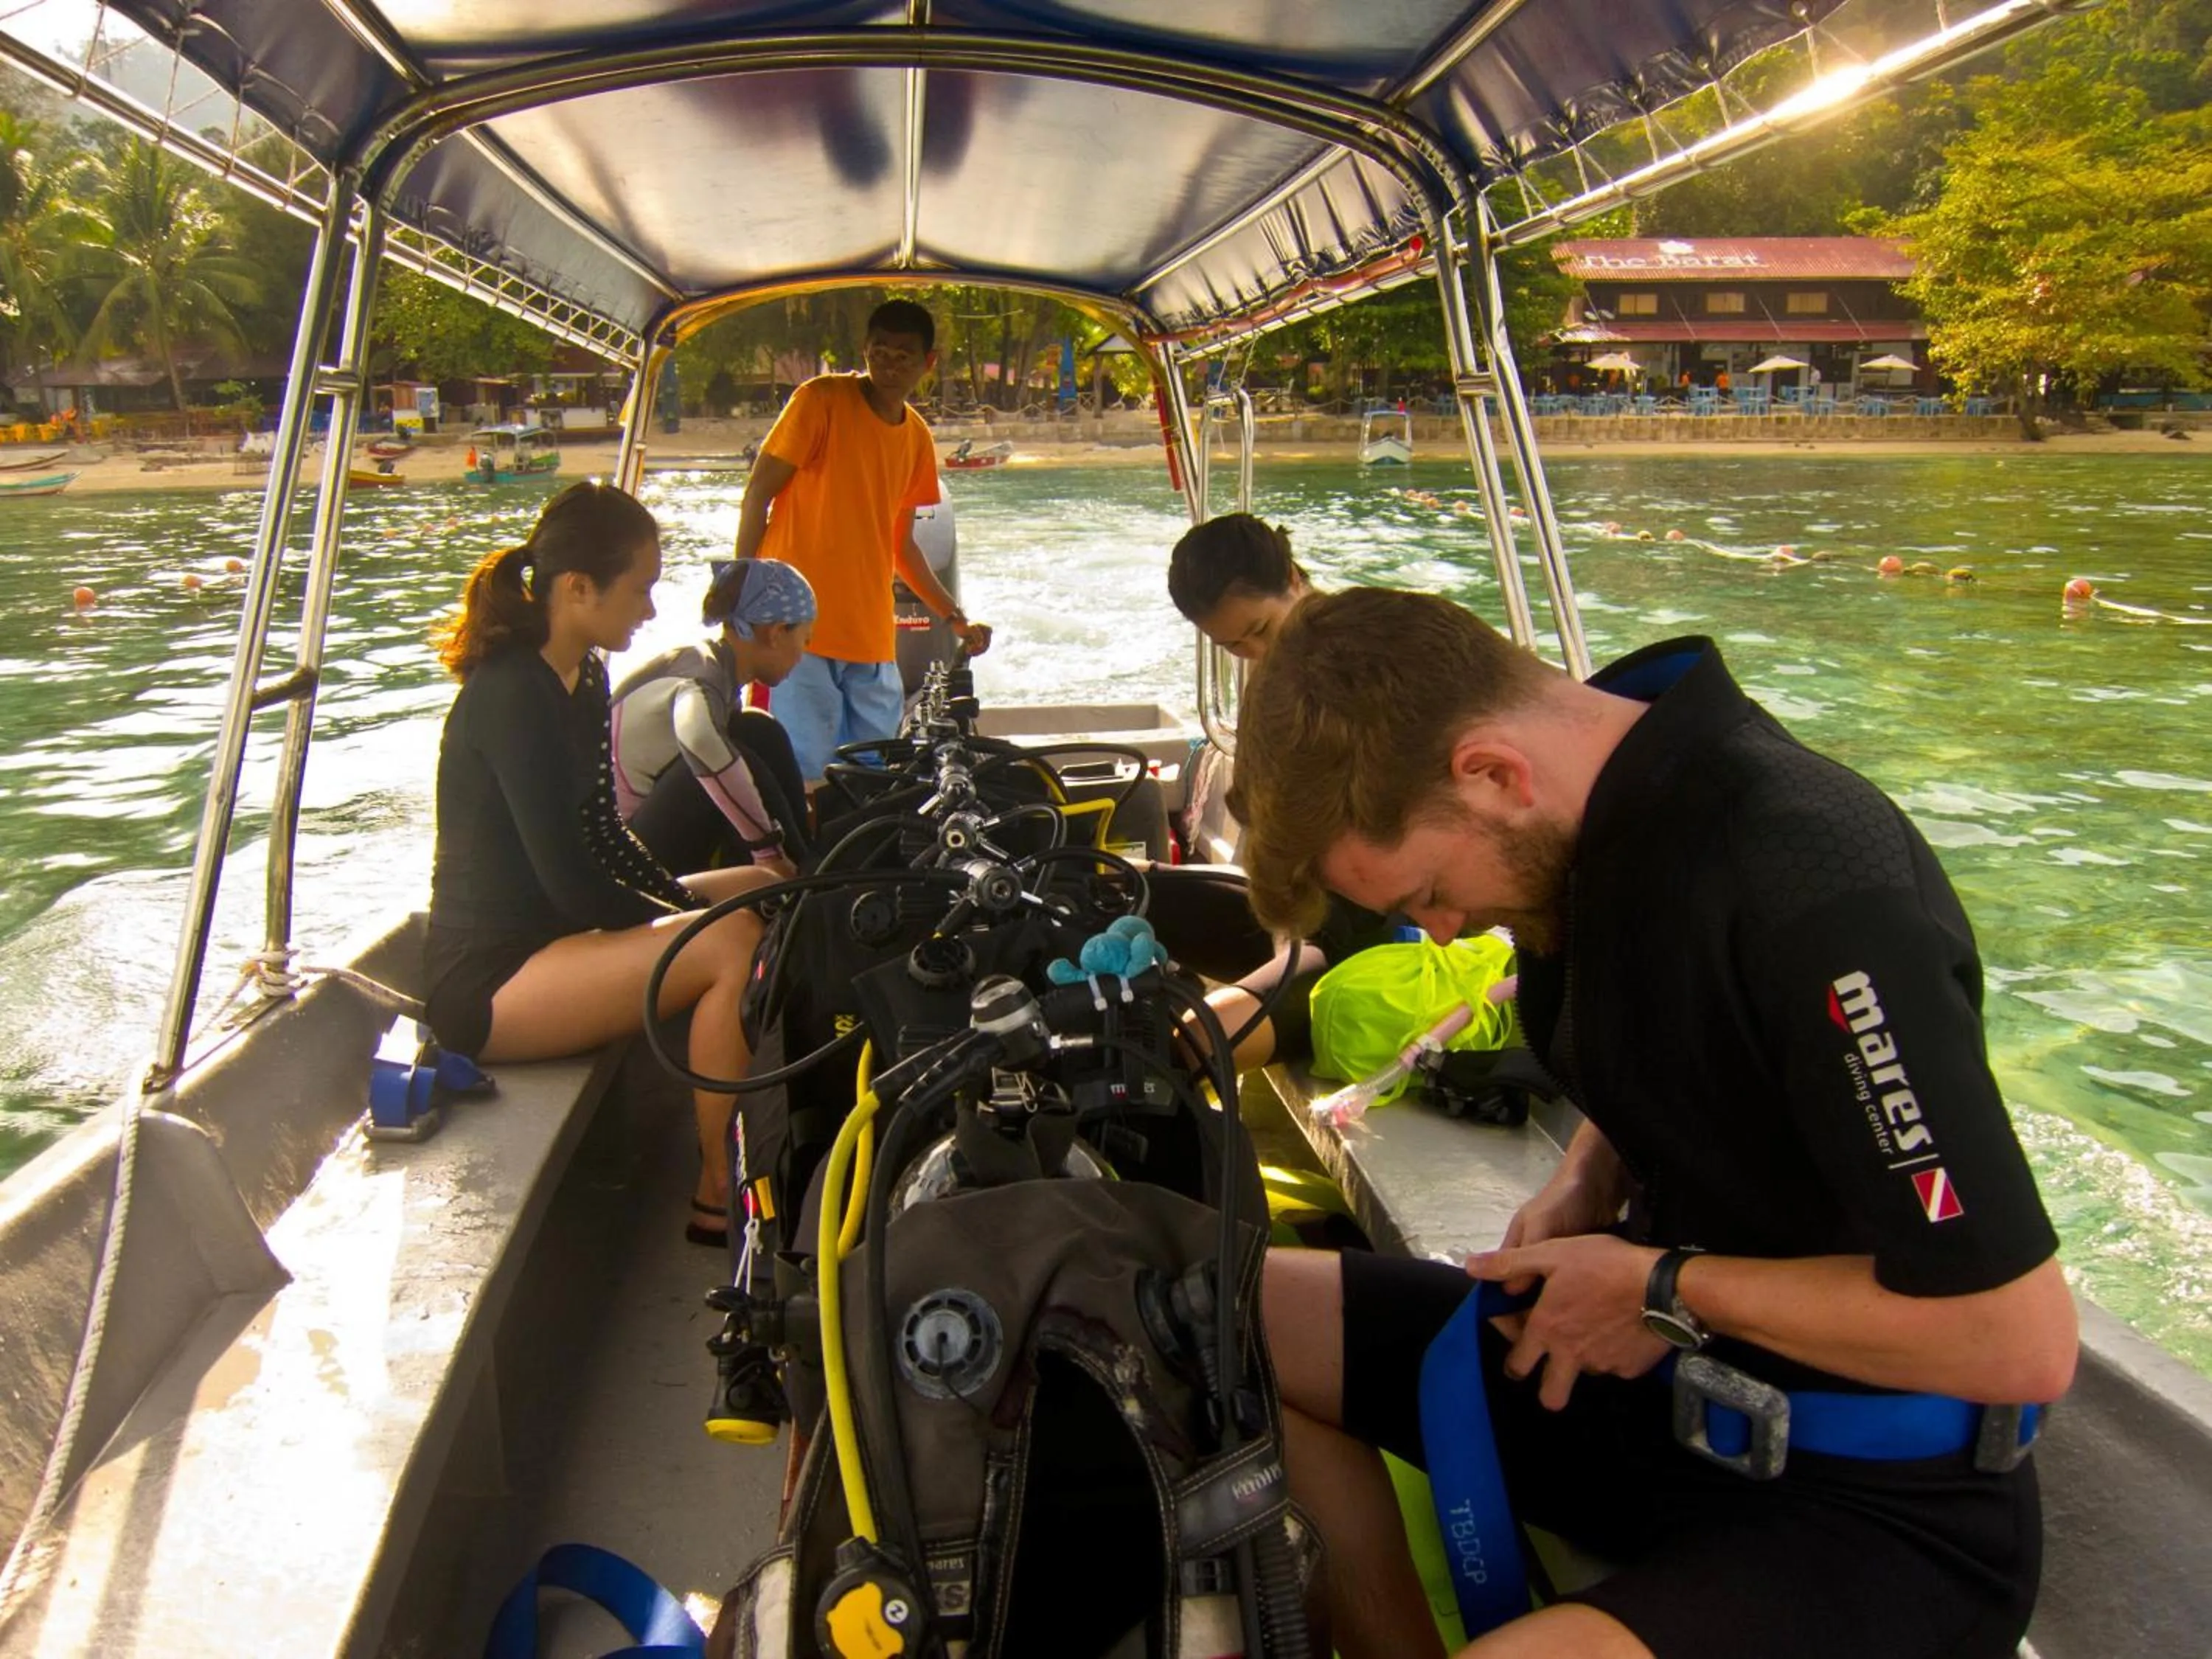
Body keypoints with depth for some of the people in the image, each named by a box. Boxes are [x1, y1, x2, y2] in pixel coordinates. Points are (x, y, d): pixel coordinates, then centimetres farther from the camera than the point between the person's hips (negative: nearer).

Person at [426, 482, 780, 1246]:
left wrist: (692, 910, 3)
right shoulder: (512, 699, -21)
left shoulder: (582, 680, 9)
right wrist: (693, 924, -12)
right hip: (488, 984, -10)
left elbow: (606, 839, 15)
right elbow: (571, 883, -24)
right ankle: (721, 1197, -13)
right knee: (736, 942, -26)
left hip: (549, 933, 10)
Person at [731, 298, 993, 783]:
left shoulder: (917, 437, 13)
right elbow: (757, 496, -5)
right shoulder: (822, 400, -5)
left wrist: (955, 617, 18)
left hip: (873, 641, 6)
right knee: (808, 778, -10)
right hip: (801, 632, -6)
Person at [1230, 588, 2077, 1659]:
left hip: (1870, 1502, -8)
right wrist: (1584, 1188, -2)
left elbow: (2020, 1341, -26)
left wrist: (1663, 1290, -18)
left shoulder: (1814, 894, -29)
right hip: (1661, 1363, 8)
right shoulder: (1594, 815, -2)